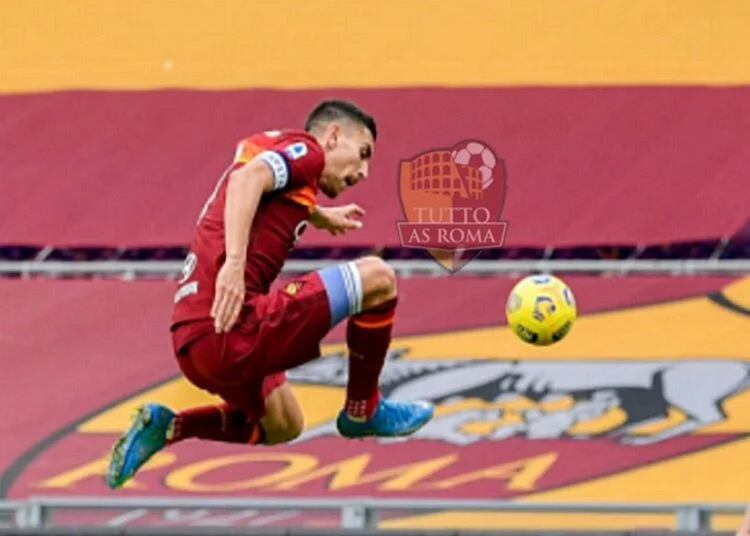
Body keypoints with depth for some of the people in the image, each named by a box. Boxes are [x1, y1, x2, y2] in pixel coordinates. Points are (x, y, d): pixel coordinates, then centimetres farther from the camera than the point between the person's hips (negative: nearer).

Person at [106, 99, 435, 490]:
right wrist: (235, 261, -33)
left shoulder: (270, 145, 25)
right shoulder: (305, 148, -1)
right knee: (377, 279, -2)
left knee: (282, 427, 32)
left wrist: (319, 217, 60)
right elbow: (248, 177, -23)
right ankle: (363, 410, 14)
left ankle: (168, 427, 17)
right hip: (233, 327, -10)